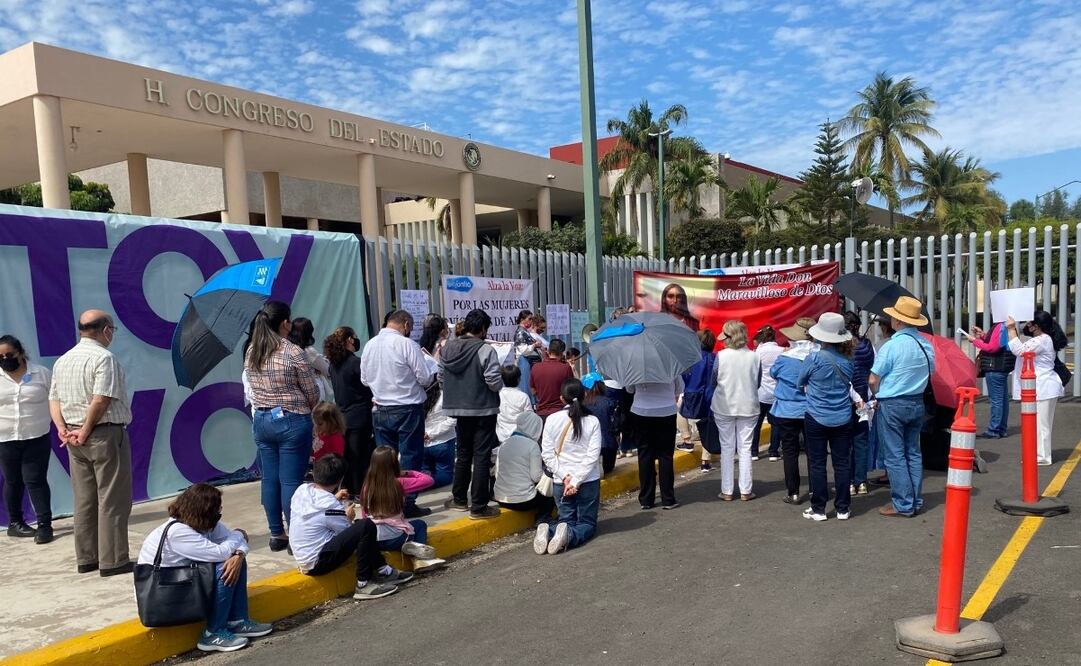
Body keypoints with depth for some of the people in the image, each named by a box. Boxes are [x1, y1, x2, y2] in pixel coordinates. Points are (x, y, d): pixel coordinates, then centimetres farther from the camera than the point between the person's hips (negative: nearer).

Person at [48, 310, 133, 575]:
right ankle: (113, 561, 3)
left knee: (84, 500, 13)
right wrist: (86, 431, -11)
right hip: (106, 434, -8)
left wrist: (62, 428, 1)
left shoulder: (62, 361, 12)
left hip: (74, 439, 8)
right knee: (111, 501, -1)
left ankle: (86, 559, 19)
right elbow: (101, 400, -20)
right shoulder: (104, 358, -13)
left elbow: (54, 399, 9)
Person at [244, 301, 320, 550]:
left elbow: (253, 388, 13)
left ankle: (276, 535, 21)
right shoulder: (294, 353, -15)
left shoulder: (251, 352, 3)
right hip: (292, 422, -6)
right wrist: (306, 409, 12)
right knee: (291, 481, -1)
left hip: (261, 421, 6)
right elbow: (313, 394, -8)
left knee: (270, 479, 12)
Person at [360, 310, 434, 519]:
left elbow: (364, 378, 12)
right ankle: (407, 503, 7)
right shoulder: (407, 344, -15)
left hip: (381, 410, 6)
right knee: (410, 456, 4)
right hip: (408, 409, -5)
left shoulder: (369, 345, 3)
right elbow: (425, 377, -13)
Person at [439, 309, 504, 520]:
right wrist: (500, 383, 2)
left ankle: (459, 499, 30)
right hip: (483, 410, -5)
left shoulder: (448, 348, 1)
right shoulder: (486, 350, -16)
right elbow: (494, 382, -20)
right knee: (481, 457, 1)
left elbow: (441, 375, 8)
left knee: (463, 454, 20)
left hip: (458, 409, 6)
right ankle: (478, 507, 5)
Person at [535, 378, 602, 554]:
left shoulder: (552, 420, -4)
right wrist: (576, 481, -11)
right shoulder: (592, 421, -6)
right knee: (587, 523, 11)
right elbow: (593, 456, -12)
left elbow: (547, 454, -6)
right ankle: (569, 536, -22)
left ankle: (548, 532, -17)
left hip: (560, 482, 2)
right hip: (589, 480, -1)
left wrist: (565, 477, -7)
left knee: (567, 520, 16)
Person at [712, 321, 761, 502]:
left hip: (724, 407, -1)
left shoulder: (721, 356, -12)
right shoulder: (754, 357, -6)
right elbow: (758, 383, 4)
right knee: (745, 448, 9)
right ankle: (746, 491, 12)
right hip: (748, 407, 1)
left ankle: (727, 491, 12)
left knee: (727, 448, 8)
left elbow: (713, 380, -5)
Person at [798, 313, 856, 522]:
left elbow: (800, 383, 1)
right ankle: (842, 508, 15)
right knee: (842, 463, 9)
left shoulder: (814, 359, -12)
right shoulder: (846, 361, -1)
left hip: (816, 418, -3)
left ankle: (818, 509, 9)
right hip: (842, 419, 3)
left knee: (817, 464, 4)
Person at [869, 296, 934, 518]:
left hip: (892, 406, -7)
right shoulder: (926, 345, 2)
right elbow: (930, 373, 14)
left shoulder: (891, 346, -19)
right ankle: (916, 501, 21)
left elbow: (873, 380, -16)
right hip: (917, 403, 7)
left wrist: (879, 396, 3)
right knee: (913, 452, 15)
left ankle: (903, 504, 4)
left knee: (895, 456, 1)